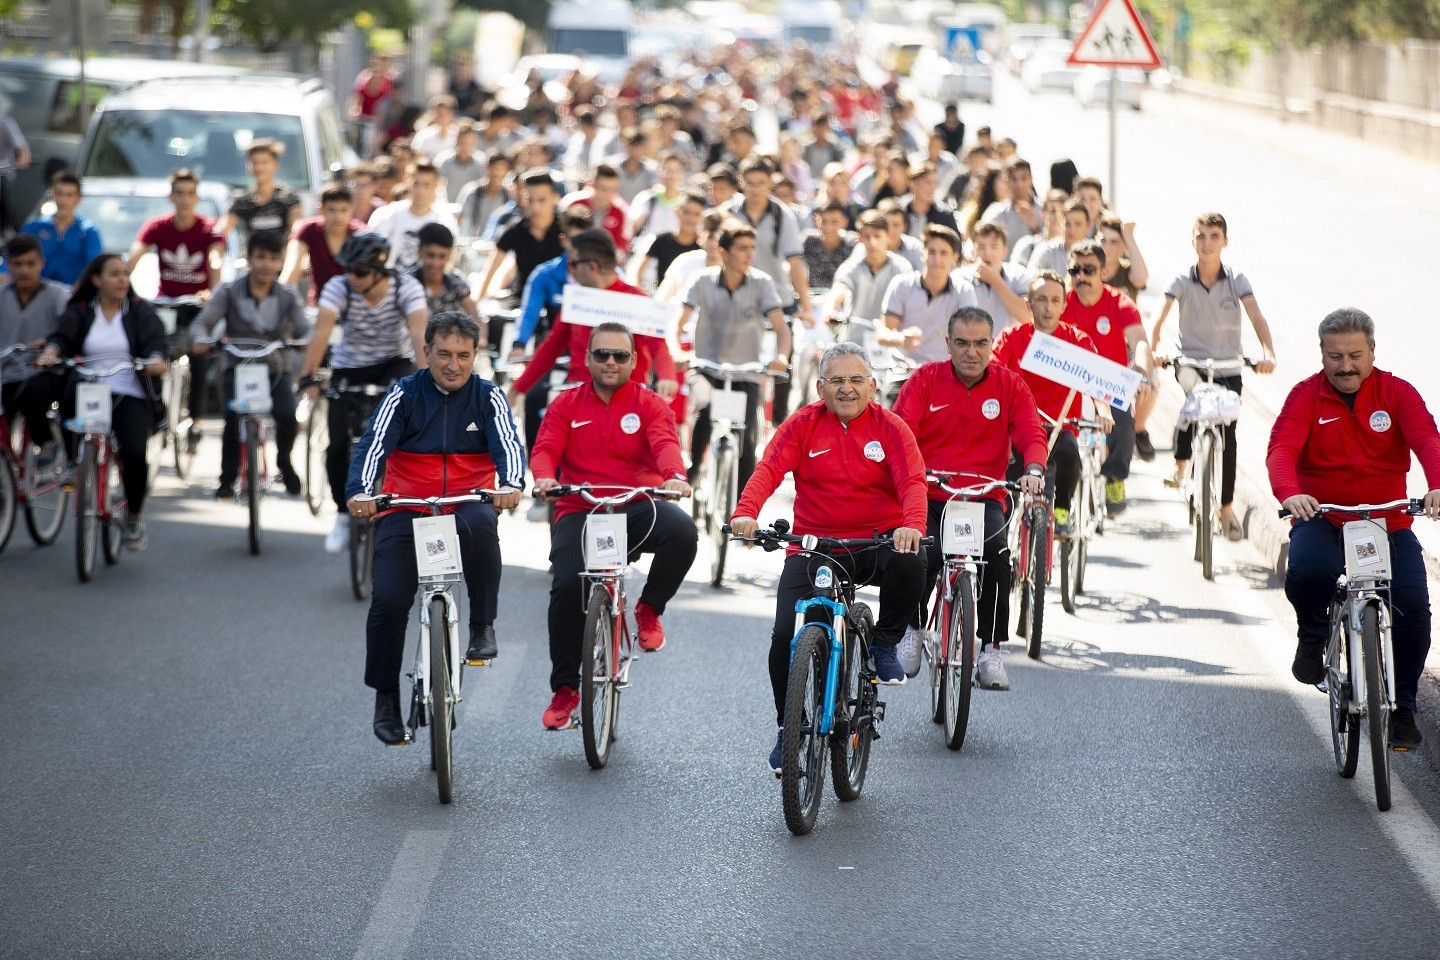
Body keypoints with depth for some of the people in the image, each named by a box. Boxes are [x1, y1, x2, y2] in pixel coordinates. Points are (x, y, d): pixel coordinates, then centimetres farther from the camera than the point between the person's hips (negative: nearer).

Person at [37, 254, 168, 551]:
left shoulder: (140, 311, 8)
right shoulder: (79, 312, 10)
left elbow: (154, 341, -8)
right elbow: (62, 336, -7)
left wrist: (155, 359, -32)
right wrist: (50, 352, -31)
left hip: (131, 396, 0)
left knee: (134, 453, -23)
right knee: (66, 398, -36)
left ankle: (134, 520, 2)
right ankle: (74, 464, -12)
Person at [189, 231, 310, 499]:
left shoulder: (288, 297, 3)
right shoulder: (230, 292, -2)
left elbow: (304, 329, -7)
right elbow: (203, 322, -9)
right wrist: (201, 339, -33)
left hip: (276, 370, 1)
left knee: (287, 414, -25)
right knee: (234, 417, -26)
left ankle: (284, 462, 7)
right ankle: (227, 479, -6)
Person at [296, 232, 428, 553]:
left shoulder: (406, 287, -22)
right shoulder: (338, 288, -21)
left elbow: (418, 333, -35)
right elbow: (322, 331, -33)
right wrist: (308, 378, -46)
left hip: (394, 363, -1)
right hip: (349, 368, 1)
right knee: (338, 445, -11)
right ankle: (344, 513, 12)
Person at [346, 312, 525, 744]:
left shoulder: (488, 397, 2)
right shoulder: (404, 395, 0)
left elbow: (508, 444, -12)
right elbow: (374, 445, -11)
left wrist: (510, 485, -35)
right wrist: (360, 492, -31)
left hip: (468, 503, 0)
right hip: (406, 510, 1)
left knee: (481, 525, -37)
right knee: (389, 600, -13)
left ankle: (483, 626, -20)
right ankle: (386, 699, 4)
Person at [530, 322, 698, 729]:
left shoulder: (650, 405, 7)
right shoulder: (566, 406, 12)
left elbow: (665, 443, -11)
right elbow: (546, 449, -2)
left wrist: (675, 476, -34)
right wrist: (544, 477, -27)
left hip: (638, 508, -1)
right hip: (579, 512, 1)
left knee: (682, 531, -32)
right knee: (566, 586, -22)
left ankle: (650, 609, -3)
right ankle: (564, 688, -4)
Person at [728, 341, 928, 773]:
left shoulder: (890, 428, -1)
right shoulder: (802, 426, 0)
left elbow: (912, 481, -16)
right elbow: (768, 470, -14)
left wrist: (911, 526, -38)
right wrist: (745, 513, -35)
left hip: (878, 542, -1)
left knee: (910, 564, -34)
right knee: (785, 635, -15)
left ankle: (885, 641, -4)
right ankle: (789, 729, 8)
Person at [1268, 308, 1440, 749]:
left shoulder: (1397, 393, 0)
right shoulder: (1306, 396, -2)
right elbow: (1282, 449, -17)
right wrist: (1289, 493, -40)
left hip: (1389, 525, 1)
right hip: (1322, 520, -1)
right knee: (1307, 571, -34)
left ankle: (1401, 707, -1)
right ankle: (1313, 637, 0)